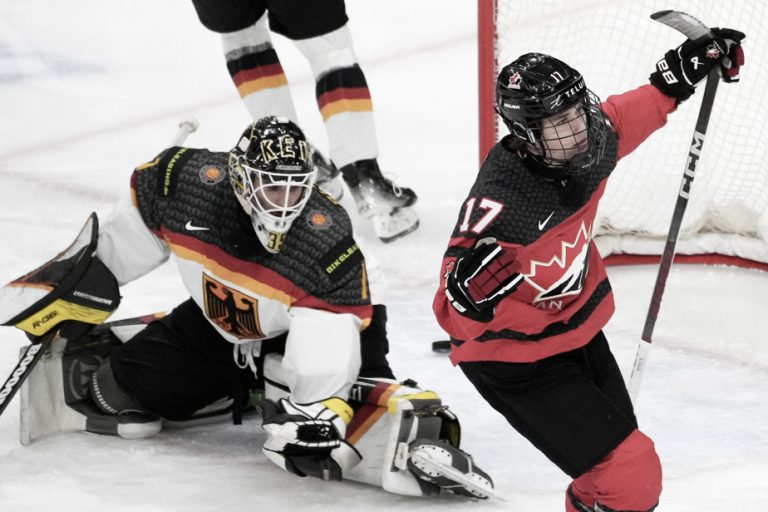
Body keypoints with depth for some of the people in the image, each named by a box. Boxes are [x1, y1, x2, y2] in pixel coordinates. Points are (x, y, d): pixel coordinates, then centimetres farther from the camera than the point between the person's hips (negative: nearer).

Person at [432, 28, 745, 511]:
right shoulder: (501, 202, -34)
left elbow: (621, 119, 13)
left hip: (578, 329, 8)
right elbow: (456, 319, -34)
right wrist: (471, 293, -55)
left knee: (626, 458, 17)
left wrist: (681, 74, 12)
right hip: (517, 360, -8)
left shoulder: (587, 145, -13)